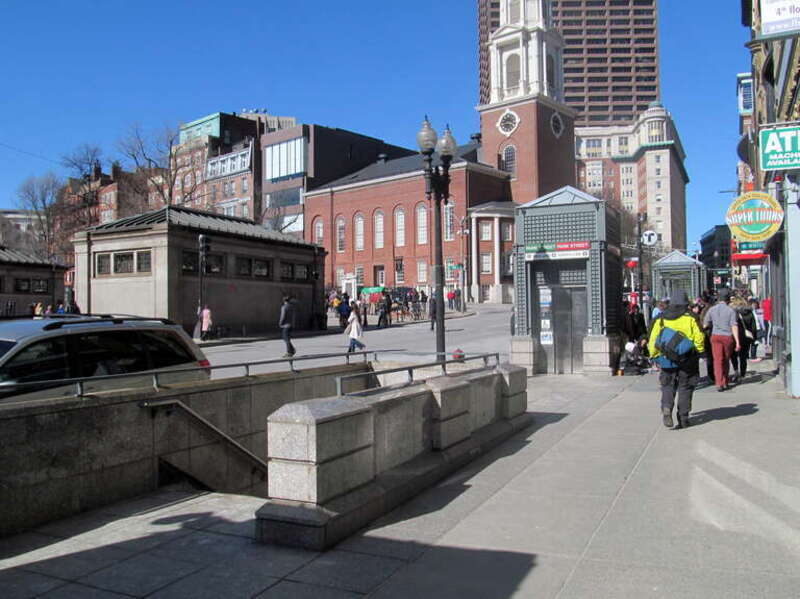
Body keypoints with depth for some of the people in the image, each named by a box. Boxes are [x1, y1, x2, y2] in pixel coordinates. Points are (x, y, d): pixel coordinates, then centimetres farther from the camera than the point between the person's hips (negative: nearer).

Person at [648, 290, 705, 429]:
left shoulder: (660, 319, 1)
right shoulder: (690, 318, -6)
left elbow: (653, 340, 1)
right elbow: (699, 339, -8)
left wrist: (655, 356, 12)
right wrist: (699, 353, 9)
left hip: (667, 360, 1)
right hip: (688, 361, -1)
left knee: (668, 386, 12)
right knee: (685, 389, 9)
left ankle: (666, 408, -14)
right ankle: (683, 419, 13)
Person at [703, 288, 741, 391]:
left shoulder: (712, 310, 1)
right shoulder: (731, 310, -5)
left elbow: (705, 325, 4)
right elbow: (734, 327, -11)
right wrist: (737, 342, -12)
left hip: (715, 336, 0)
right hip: (728, 337, 0)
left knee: (717, 360, -2)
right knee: (726, 360, 15)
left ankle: (719, 383, -12)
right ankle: (725, 382, 26)